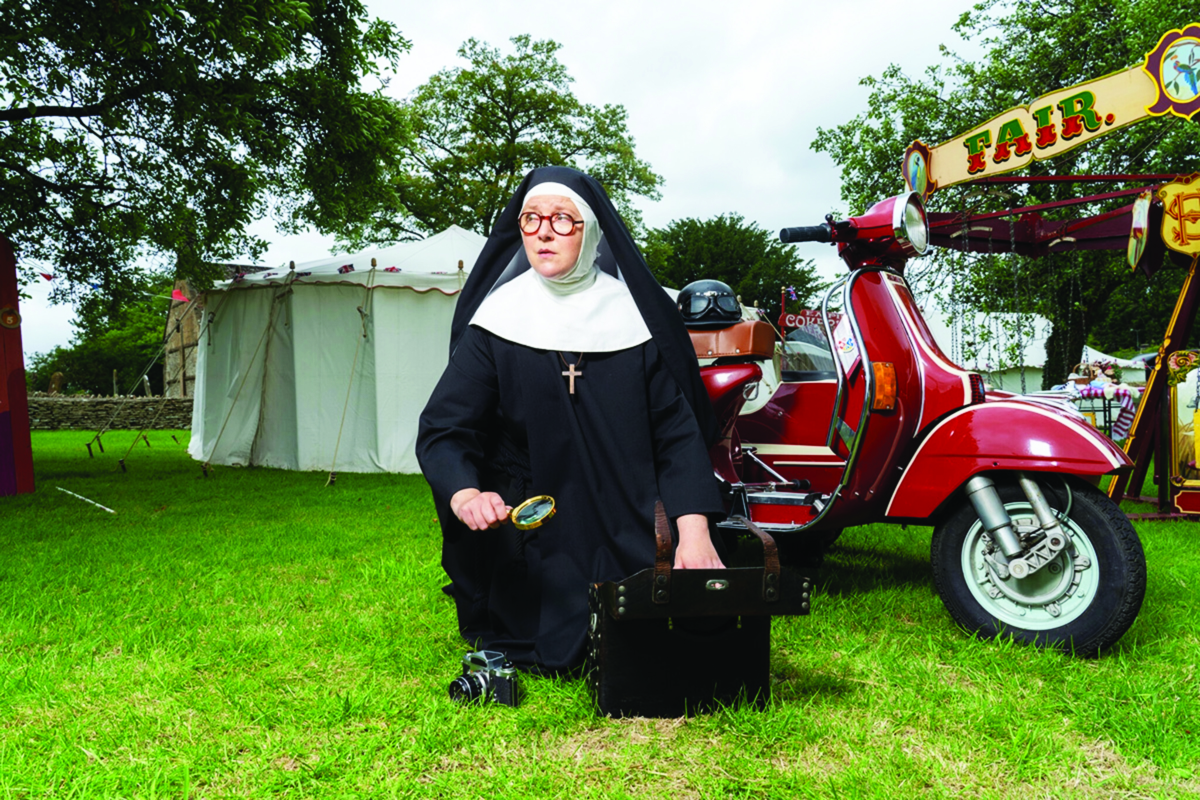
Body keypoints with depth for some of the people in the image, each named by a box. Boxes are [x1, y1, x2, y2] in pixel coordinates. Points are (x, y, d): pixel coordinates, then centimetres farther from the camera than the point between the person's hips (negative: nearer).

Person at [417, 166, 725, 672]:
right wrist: (465, 494, -29)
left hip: (627, 543, 1)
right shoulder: (497, 319, -2)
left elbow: (677, 430, -2)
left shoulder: (635, 315, 0)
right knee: (547, 659, -8)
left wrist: (694, 532, -14)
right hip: (529, 550, -1)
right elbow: (441, 428, -8)